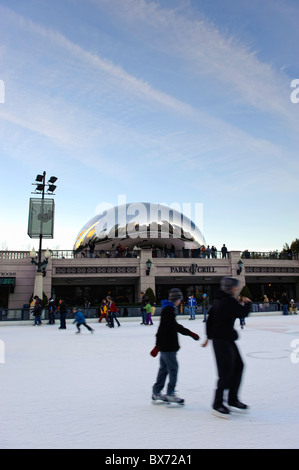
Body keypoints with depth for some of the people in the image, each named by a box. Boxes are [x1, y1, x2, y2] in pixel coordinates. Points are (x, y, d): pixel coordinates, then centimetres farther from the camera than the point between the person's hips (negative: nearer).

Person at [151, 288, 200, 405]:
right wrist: (157, 346, -25)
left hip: (165, 346, 10)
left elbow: (176, 326, 22)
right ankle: (170, 394, 10)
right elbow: (163, 328, -24)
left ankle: (156, 392, 25)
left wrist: (190, 333, 25)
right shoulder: (168, 310, -19)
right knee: (173, 368, -1)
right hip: (167, 346, -10)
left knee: (164, 368, 16)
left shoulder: (170, 309, 14)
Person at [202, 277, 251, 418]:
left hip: (227, 339, 10)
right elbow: (243, 313, -14)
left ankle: (233, 399, 27)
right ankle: (217, 404, 7)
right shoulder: (229, 301, -18)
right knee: (226, 370, -4)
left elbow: (210, 318, 15)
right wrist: (247, 303, 7)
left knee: (238, 365, 15)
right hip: (222, 340, -10)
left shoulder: (218, 300, 11)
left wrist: (209, 336, 21)